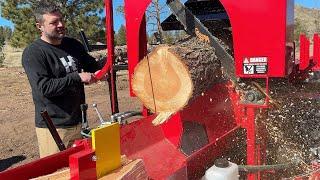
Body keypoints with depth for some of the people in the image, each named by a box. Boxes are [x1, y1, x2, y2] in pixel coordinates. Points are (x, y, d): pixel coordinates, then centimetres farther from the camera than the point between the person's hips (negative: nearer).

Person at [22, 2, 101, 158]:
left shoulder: (73, 45, 7)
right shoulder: (32, 53, -12)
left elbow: (92, 65, 19)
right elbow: (44, 87, -20)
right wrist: (77, 77, -21)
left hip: (79, 122, 6)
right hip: (53, 127, -6)